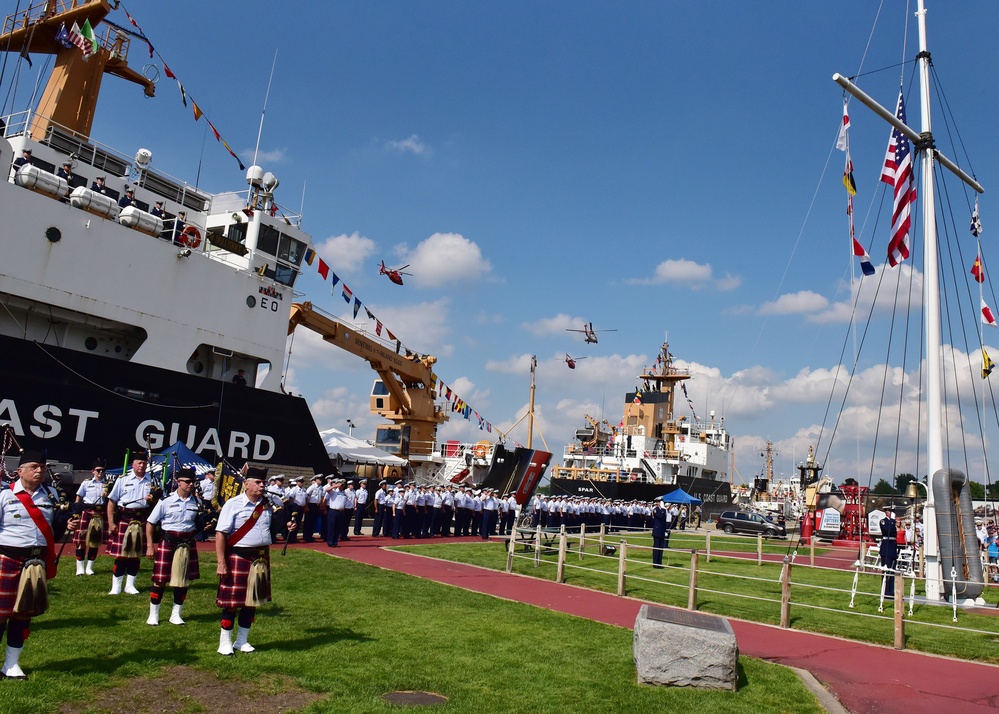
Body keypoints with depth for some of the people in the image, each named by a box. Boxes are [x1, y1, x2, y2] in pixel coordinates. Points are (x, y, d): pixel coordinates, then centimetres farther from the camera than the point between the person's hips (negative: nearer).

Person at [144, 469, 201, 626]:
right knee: (160, 579, 3)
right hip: (168, 543, -3)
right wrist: (150, 546, -7)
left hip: (188, 545, 3)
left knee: (183, 581, 9)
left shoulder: (197, 502, 2)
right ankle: (153, 615, 19)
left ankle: (175, 615, 23)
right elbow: (150, 523, -2)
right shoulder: (166, 501, -7)